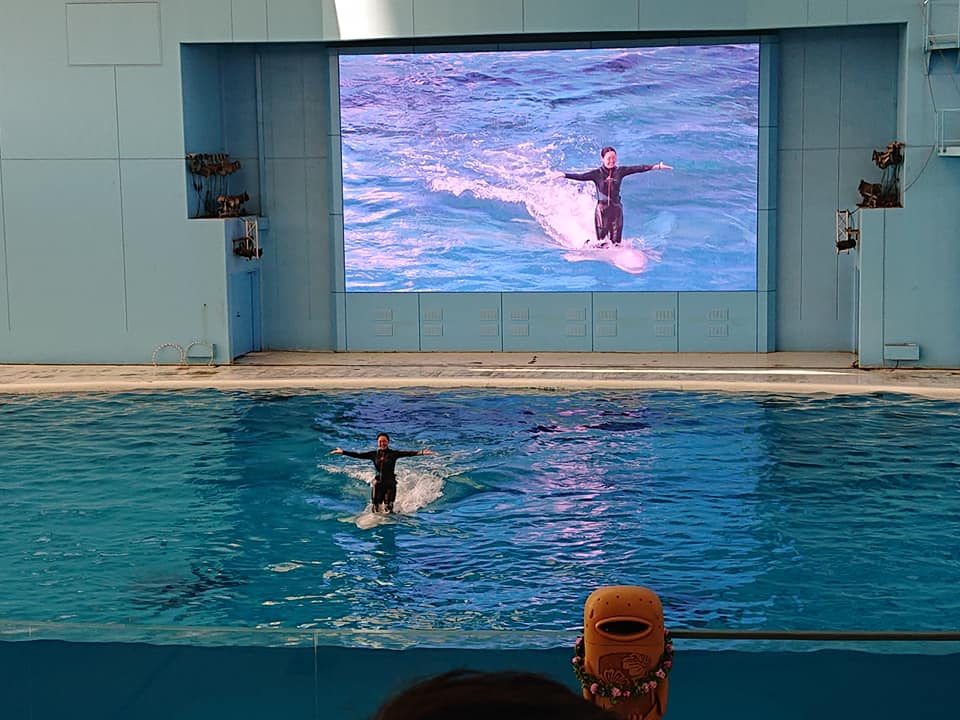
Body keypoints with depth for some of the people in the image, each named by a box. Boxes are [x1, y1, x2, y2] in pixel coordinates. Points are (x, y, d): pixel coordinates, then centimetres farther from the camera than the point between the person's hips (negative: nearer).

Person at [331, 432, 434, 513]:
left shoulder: (393, 454, -6)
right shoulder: (374, 454, 3)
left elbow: (407, 453, -19)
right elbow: (358, 455, 3)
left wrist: (421, 452, -34)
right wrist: (343, 452, -2)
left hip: (390, 483, -3)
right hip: (378, 483, 3)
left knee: (388, 509, -4)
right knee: (376, 508, 8)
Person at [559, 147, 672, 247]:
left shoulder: (620, 171, 2)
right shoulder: (597, 174, -4)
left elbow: (638, 168, -4)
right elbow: (580, 176, -15)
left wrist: (657, 166, -11)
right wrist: (563, 175, -31)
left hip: (616, 208, 2)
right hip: (602, 209, -2)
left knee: (616, 241, 4)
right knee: (602, 242, 0)